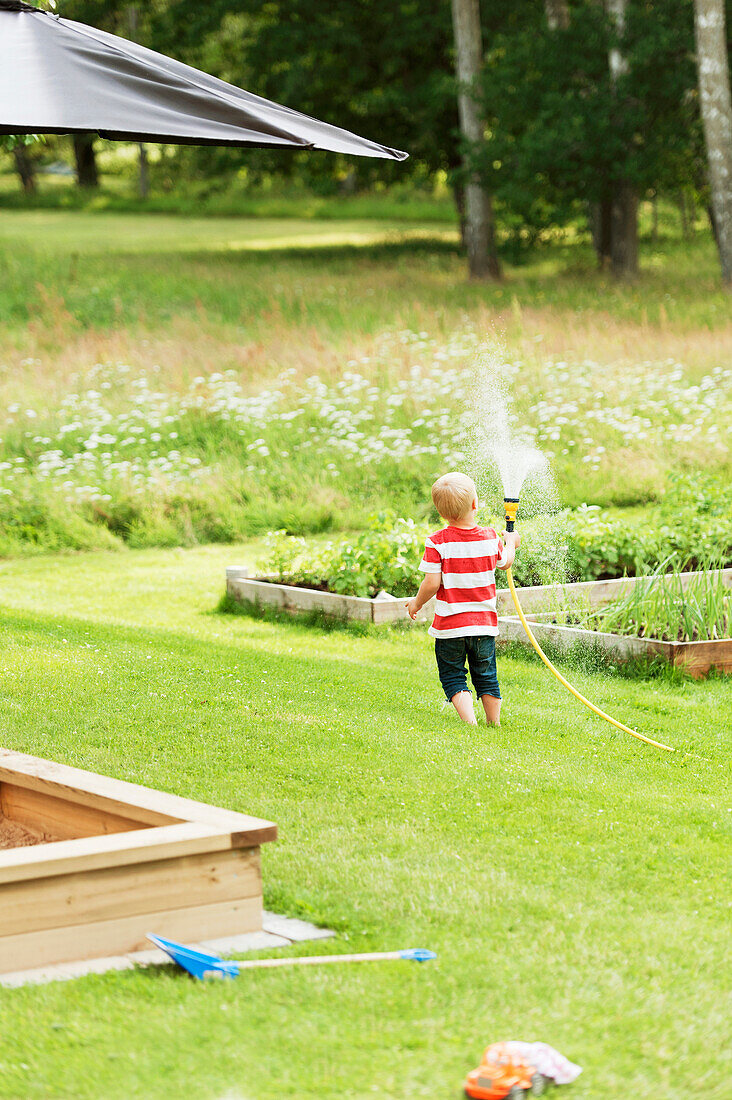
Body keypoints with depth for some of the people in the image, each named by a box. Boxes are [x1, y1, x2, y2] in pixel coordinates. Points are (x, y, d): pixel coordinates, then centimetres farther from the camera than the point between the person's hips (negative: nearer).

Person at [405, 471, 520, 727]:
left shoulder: (437, 542, -15)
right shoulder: (490, 538, -5)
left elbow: (432, 583, -16)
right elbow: (505, 562, 16)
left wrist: (416, 603, 3)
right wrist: (511, 543, 37)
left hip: (449, 625, -3)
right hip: (484, 623, 3)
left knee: (452, 677, 6)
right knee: (486, 677, 18)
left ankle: (470, 721, -9)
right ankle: (494, 721, 24)